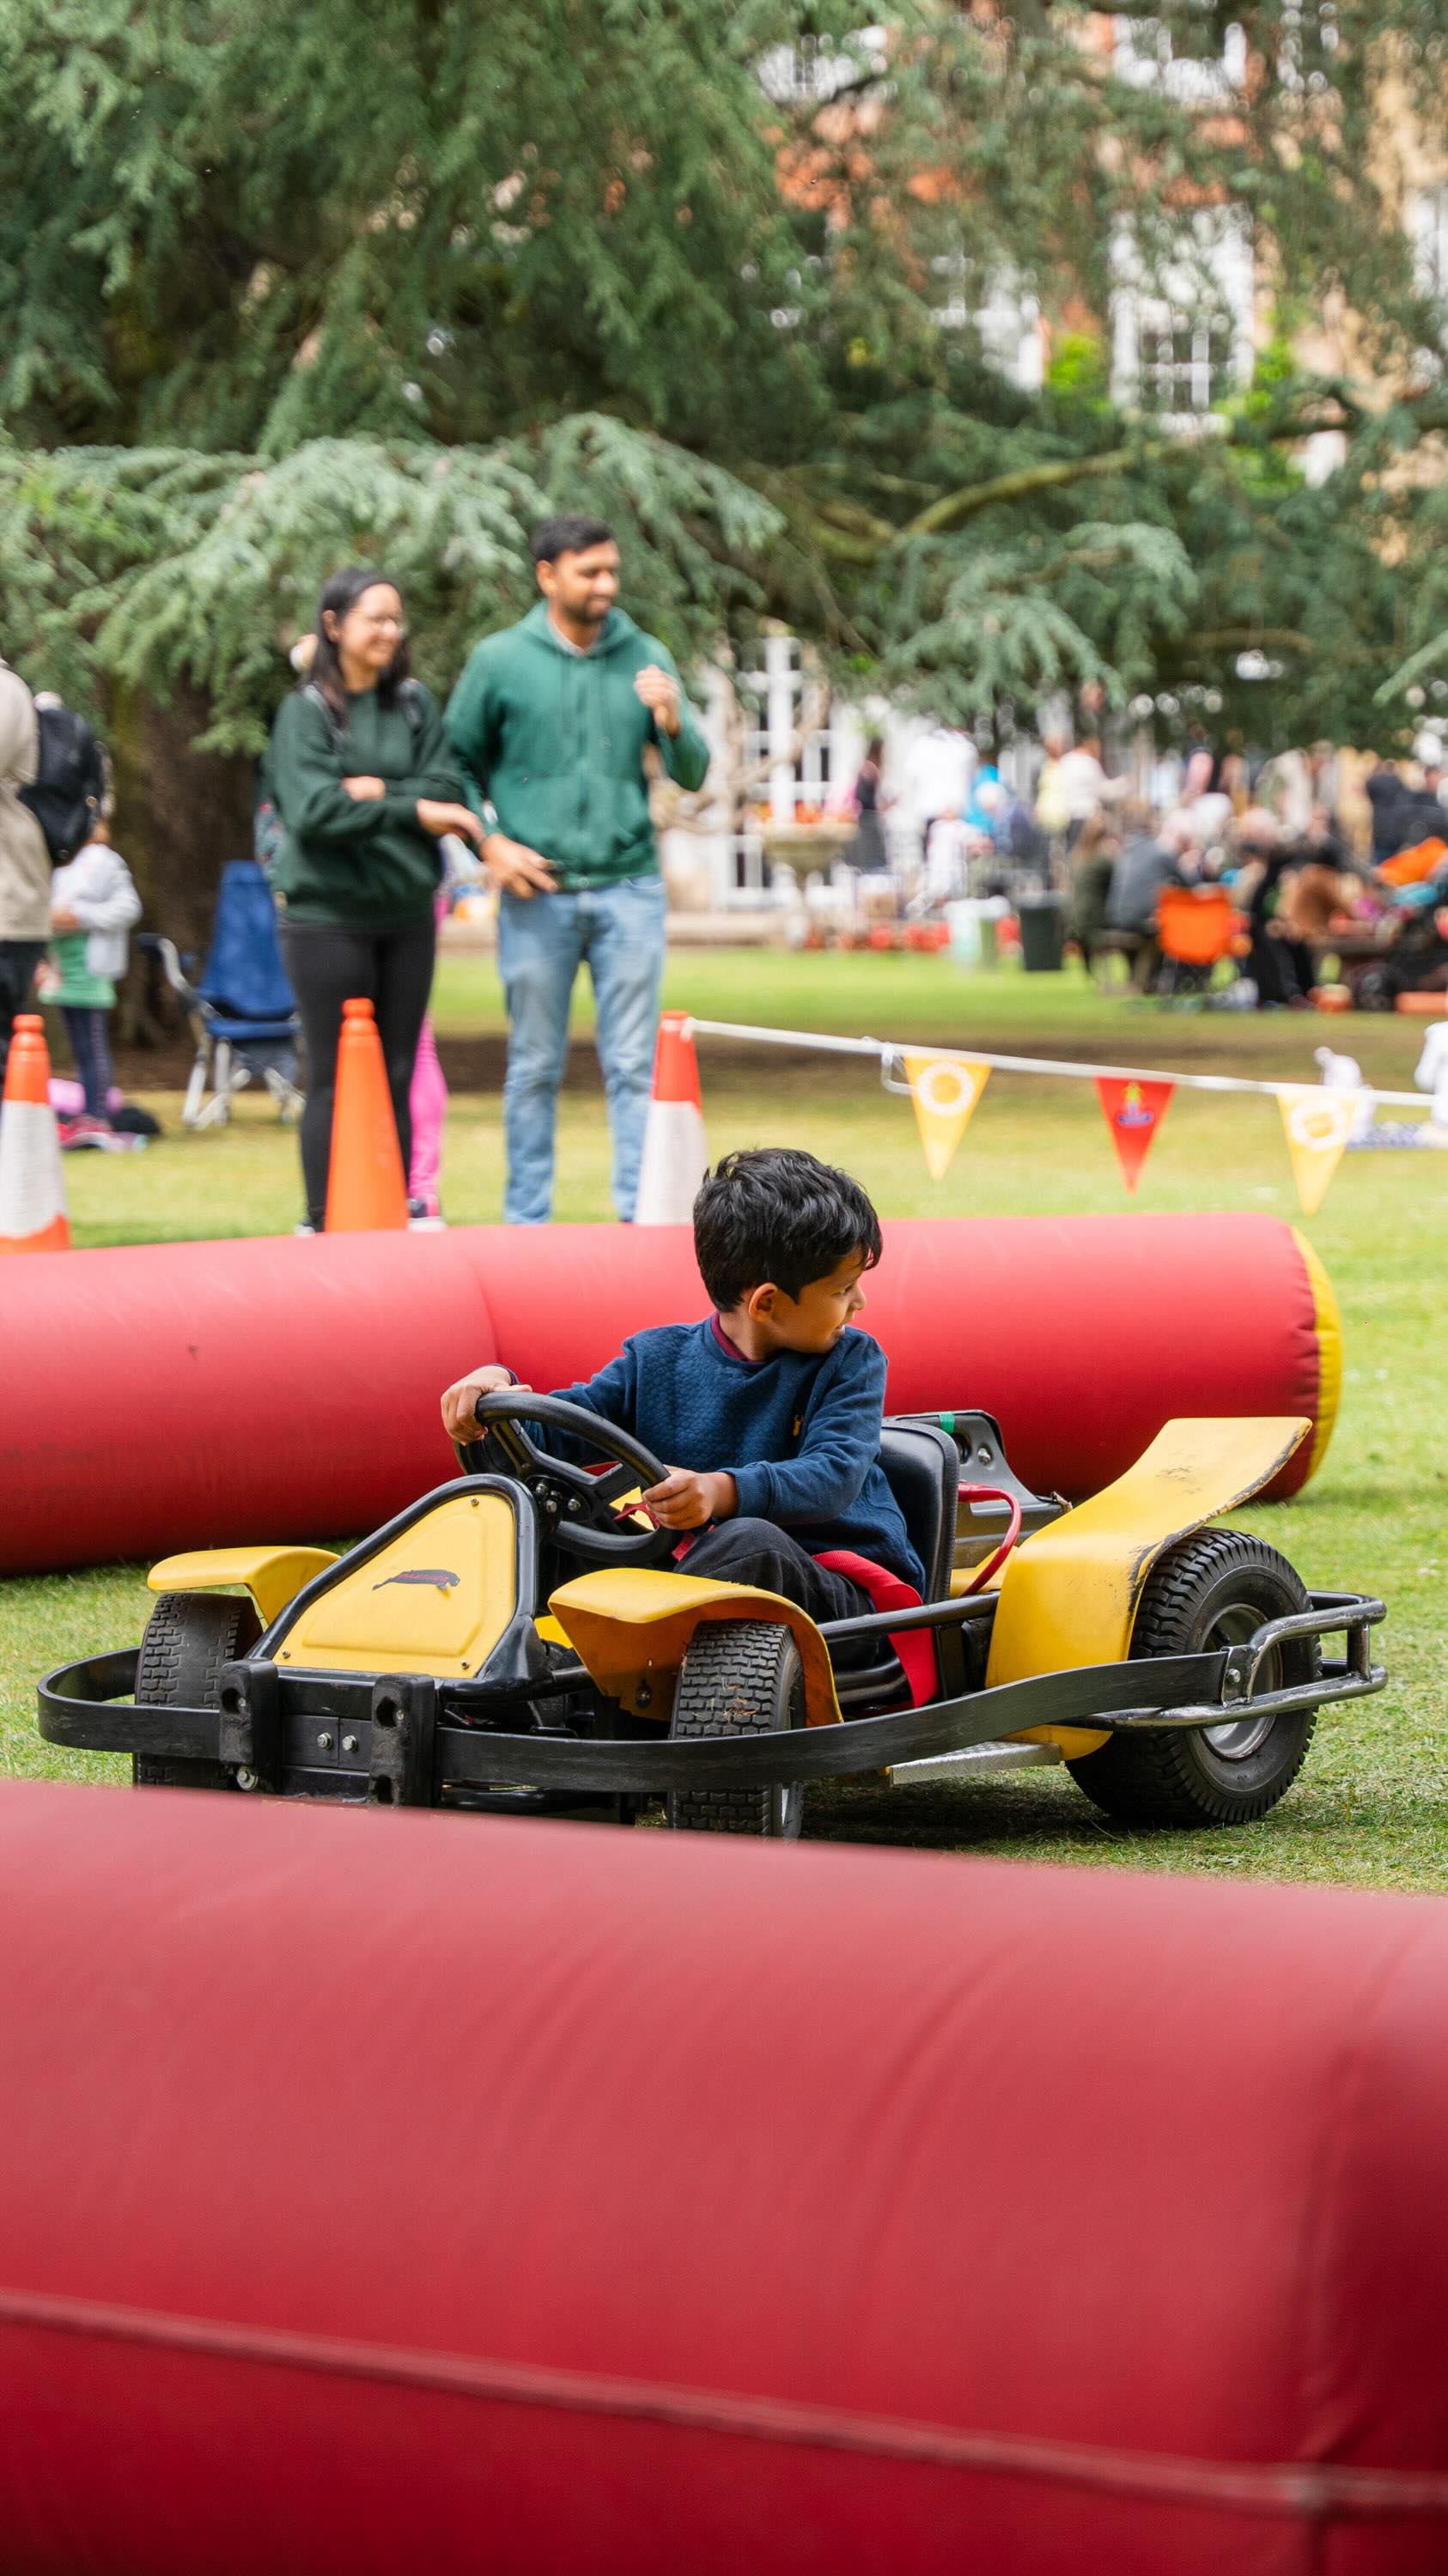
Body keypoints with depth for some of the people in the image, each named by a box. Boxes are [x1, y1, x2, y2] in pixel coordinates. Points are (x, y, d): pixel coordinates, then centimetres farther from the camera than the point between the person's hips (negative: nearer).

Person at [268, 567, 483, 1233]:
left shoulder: (414, 704, 9)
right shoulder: (305, 711, -4)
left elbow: (448, 792, 1)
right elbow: (312, 809, -14)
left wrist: (378, 793, -14)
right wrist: (411, 810, -12)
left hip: (407, 913, 4)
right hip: (327, 917, -4)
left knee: (397, 1076, 7)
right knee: (335, 1079, -2)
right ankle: (324, 1223, 3)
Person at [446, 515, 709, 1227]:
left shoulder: (646, 658, 6)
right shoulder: (499, 661, 1)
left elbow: (693, 776, 5)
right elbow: (458, 761, 10)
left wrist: (673, 723, -15)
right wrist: (489, 842, -3)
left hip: (630, 887, 1)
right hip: (538, 894, -1)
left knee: (634, 1064, 0)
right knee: (535, 1066, 5)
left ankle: (642, 1212, 4)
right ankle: (527, 1219, 12)